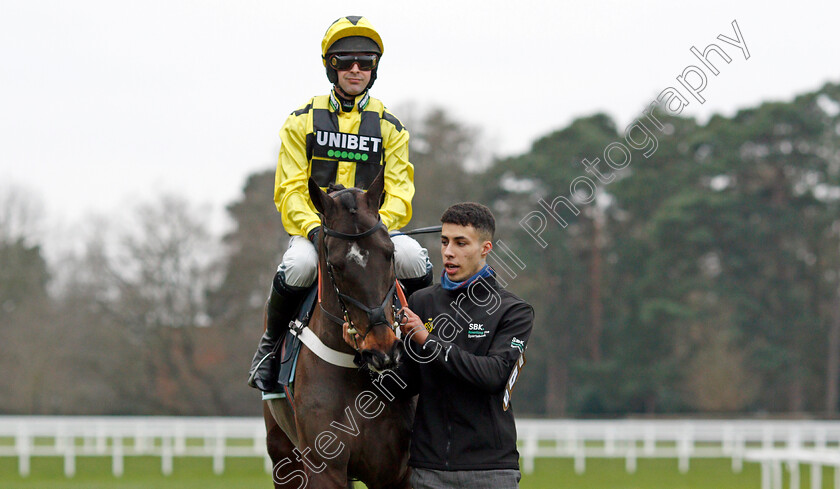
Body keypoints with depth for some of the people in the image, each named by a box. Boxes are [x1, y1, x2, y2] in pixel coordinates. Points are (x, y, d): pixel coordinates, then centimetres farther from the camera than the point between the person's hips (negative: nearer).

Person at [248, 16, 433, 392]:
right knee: (298, 266, -37)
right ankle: (271, 342, -8)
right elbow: (290, 190, 0)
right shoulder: (303, 121, 6)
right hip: (312, 229, -1)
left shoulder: (389, 128, 10)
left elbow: (398, 195, 3)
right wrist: (314, 229, -19)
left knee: (414, 258, -31)